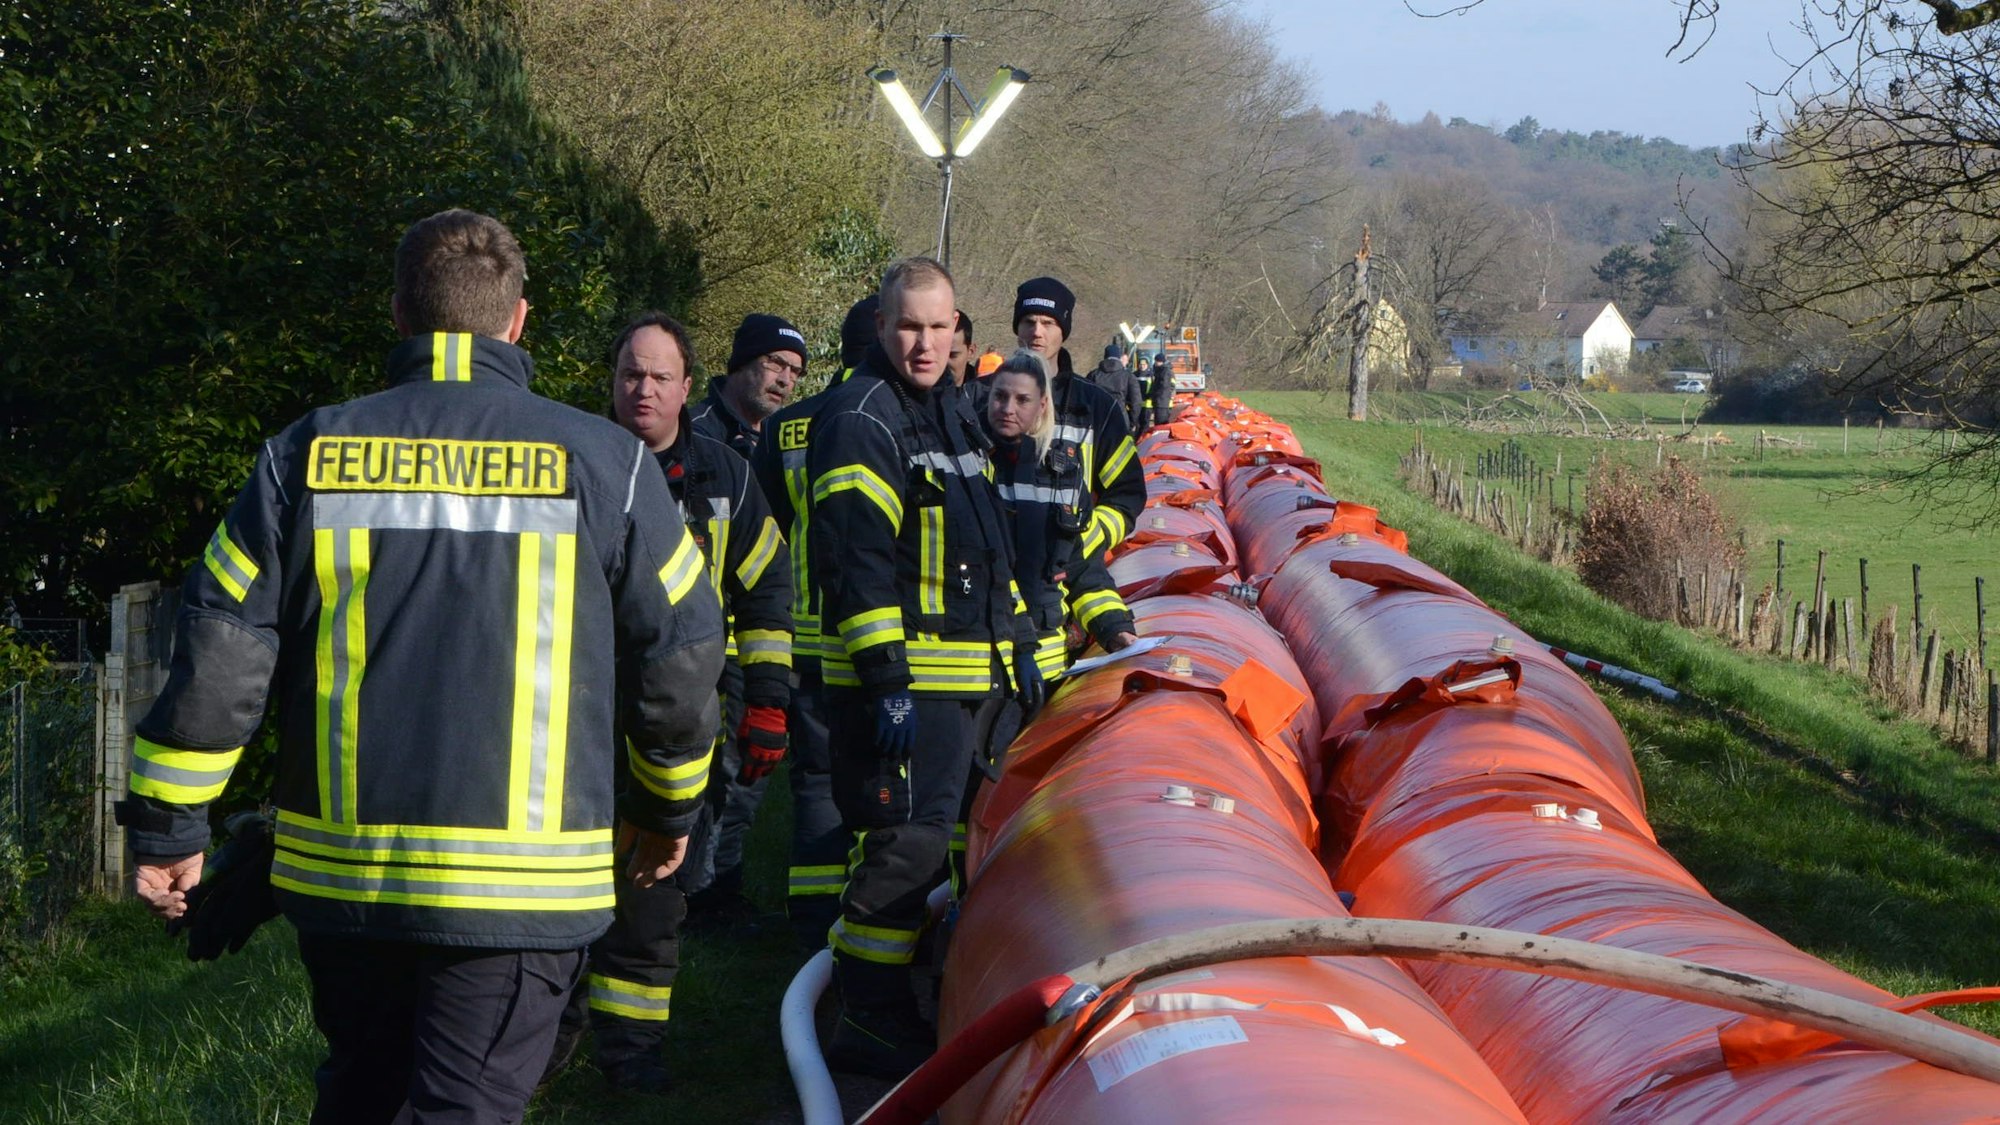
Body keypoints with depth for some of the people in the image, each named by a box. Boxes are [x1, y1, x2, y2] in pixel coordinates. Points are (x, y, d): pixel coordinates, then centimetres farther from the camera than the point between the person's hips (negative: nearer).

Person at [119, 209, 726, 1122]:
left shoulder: (307, 454, 1)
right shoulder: (603, 462, -3)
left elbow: (220, 648, -1)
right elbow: (680, 651, 3)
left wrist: (167, 824, 7)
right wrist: (667, 808, 19)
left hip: (337, 871, 3)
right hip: (519, 887, -3)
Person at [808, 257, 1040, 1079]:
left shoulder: (952, 415, 18)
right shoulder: (860, 419, -13)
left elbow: (988, 546, 27)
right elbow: (858, 563, -19)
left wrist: (1019, 644, 24)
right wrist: (886, 682, -24)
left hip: (965, 673, 9)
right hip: (898, 677, -9)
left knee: (922, 838, 14)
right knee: (905, 841, -11)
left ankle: (883, 1007, 23)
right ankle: (867, 1020, -4)